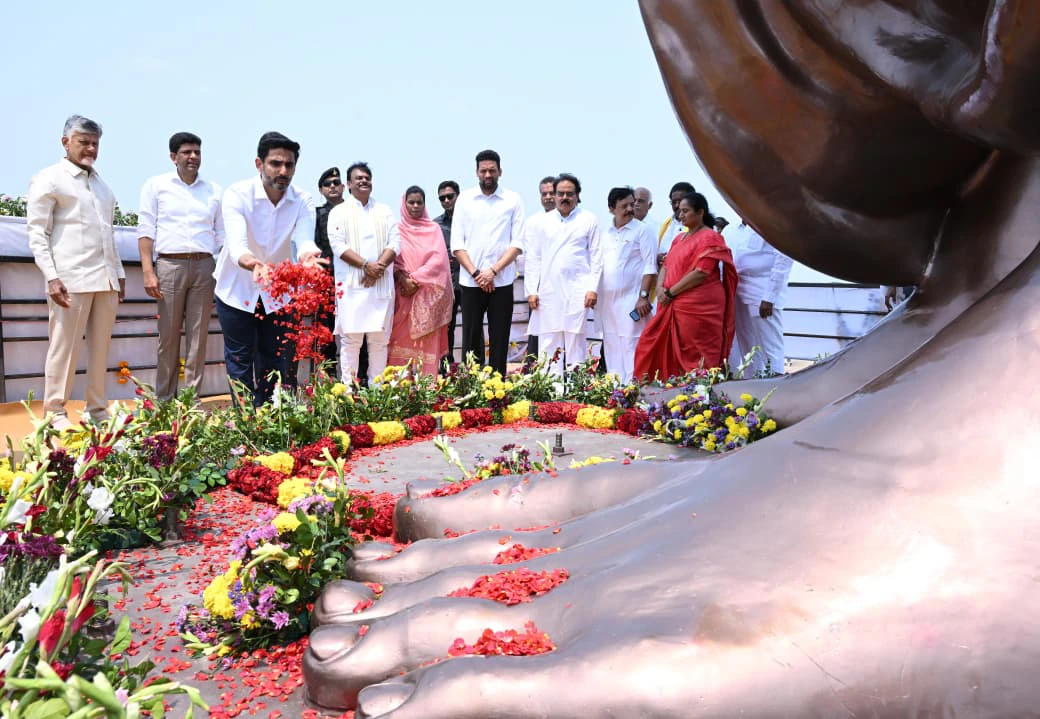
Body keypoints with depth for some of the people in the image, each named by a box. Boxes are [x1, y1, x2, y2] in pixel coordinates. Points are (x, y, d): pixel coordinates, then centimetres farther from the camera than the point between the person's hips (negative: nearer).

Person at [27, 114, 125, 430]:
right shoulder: (48, 179, 1)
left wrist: (119, 273, 17)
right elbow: (37, 233, -4)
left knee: (100, 347, 7)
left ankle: (97, 409, 15)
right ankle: (56, 413, 6)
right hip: (71, 279, -6)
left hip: (106, 279, 6)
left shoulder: (101, 183, 19)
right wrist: (51, 277, -14)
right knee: (64, 346, -2)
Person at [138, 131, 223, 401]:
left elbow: (221, 234, 16)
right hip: (170, 265, -2)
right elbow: (146, 230, 3)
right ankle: (164, 400, 7)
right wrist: (148, 272, -7)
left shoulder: (214, 191, 15)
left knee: (198, 337, 1)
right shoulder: (157, 185, 9)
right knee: (168, 336, 0)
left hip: (204, 266, 2)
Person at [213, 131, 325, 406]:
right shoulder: (237, 194, -21)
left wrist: (307, 255, -52)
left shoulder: (302, 202, -11)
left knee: (276, 360, 10)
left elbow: (305, 240, -26)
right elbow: (236, 245, -34)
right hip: (238, 289, -3)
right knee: (240, 361, 2)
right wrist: (254, 265, -57)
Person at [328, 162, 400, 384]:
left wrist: (379, 266, -11)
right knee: (351, 338, -4)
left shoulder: (384, 211, 15)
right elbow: (338, 245, -6)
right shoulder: (339, 212, 7)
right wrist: (366, 265, -16)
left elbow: (395, 243, 5)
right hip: (351, 284, -3)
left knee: (379, 339, 3)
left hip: (381, 284, 3)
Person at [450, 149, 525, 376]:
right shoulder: (465, 199, 7)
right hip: (470, 281, 1)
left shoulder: (513, 200, 4)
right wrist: (475, 273, -8)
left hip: (502, 281, -1)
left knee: (499, 340, 2)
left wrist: (493, 271, -11)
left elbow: (517, 243, -1)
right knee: (471, 338, 3)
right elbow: (457, 244, 3)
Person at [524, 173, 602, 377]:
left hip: (578, 292, -2)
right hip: (548, 292, 2)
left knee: (576, 342, -3)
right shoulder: (542, 222, 13)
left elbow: (596, 256, 4)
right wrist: (531, 290, 3)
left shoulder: (589, 220, 7)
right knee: (548, 343, 1)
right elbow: (533, 258, 11)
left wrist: (592, 288, -5)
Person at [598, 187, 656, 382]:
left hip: (632, 299, -6)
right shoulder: (604, 234, 14)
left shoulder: (642, 230, -2)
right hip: (607, 301, 6)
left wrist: (644, 296, -15)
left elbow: (650, 266, -8)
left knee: (631, 346, -7)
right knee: (611, 347, 11)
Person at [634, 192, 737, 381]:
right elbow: (667, 265, 18)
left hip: (699, 307, -8)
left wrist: (670, 292, -12)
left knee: (695, 358, -3)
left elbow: (701, 273, -16)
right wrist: (660, 287, -3)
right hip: (673, 306, 8)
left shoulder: (710, 238, -6)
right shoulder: (679, 238, 20)